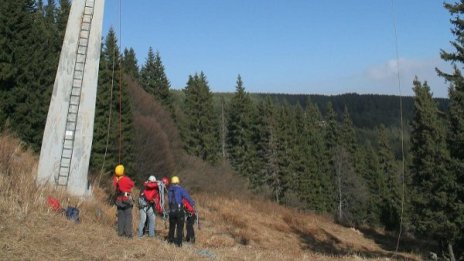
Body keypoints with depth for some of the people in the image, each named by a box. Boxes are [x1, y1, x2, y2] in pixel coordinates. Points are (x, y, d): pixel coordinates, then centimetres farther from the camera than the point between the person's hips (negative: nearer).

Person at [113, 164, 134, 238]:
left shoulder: (115, 180, -2)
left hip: (119, 200, 4)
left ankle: (120, 232, 13)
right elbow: (132, 184, 7)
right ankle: (128, 233, -6)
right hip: (127, 199, -4)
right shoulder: (126, 179, -12)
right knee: (128, 216, -1)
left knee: (121, 216, 12)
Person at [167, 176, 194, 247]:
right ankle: (178, 242, -2)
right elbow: (187, 197, -5)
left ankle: (170, 240, 28)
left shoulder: (169, 190, 9)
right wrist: (193, 204, 9)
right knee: (180, 227, 1)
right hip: (179, 210, -5)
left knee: (172, 226, 19)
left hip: (171, 211, 5)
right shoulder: (180, 189, -6)